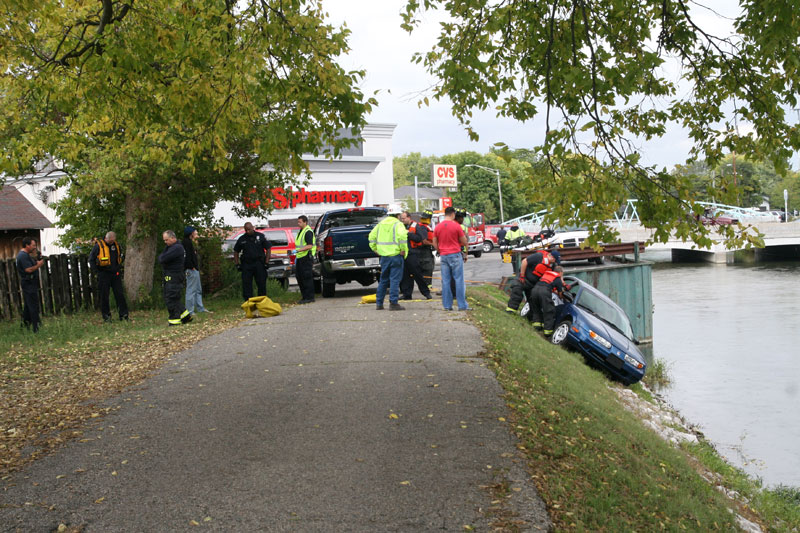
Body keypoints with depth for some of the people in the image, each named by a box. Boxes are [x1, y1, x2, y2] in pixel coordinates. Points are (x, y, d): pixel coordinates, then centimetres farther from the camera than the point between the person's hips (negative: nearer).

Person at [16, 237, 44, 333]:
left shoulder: (25, 255, 16)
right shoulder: (23, 256, -17)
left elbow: (31, 266, 19)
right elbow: (29, 269, -24)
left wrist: (37, 261, 6)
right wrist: (38, 265, -11)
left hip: (27, 283, 11)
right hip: (29, 283, -11)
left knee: (28, 305, 17)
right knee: (34, 306, -9)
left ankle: (26, 324, 26)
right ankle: (36, 328, -8)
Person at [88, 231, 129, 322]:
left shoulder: (116, 245, 7)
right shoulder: (98, 246, -6)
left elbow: (121, 256, 24)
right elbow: (91, 259, 0)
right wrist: (96, 270, -7)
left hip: (116, 274, 3)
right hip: (103, 274, -3)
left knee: (119, 294, 0)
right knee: (104, 296, 2)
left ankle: (123, 315, 3)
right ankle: (106, 316, 10)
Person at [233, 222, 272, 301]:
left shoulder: (260, 236, 3)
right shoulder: (241, 239, 9)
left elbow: (268, 248, 4)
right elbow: (236, 252, 17)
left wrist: (266, 262, -4)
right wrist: (237, 264, 7)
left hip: (259, 264, -1)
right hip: (246, 264, 1)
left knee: (261, 283, 2)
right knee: (246, 284, -3)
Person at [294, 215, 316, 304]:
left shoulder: (308, 232, -12)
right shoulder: (301, 231, 19)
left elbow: (309, 246, -21)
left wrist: (298, 250, -28)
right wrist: (297, 256, 22)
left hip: (306, 258, -10)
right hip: (300, 257, 10)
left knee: (307, 278, -8)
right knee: (299, 277, 11)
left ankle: (309, 297, -4)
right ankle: (304, 297, 18)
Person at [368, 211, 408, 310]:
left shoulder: (380, 223, 14)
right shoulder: (398, 224, -7)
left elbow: (372, 236, 16)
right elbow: (402, 236, -23)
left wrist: (374, 248, 18)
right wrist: (403, 250, -15)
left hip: (384, 255, 6)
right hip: (395, 255, -6)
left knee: (383, 280, 15)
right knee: (395, 280, -3)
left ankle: (379, 303, 18)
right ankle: (393, 303, -5)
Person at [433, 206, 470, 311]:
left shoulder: (438, 227, 5)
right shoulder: (456, 226, -7)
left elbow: (434, 243, 10)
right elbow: (464, 242, -2)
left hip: (443, 256, 4)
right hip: (455, 255, -4)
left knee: (445, 281, 6)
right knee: (459, 280, -1)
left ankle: (447, 305, 7)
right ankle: (462, 305, -2)